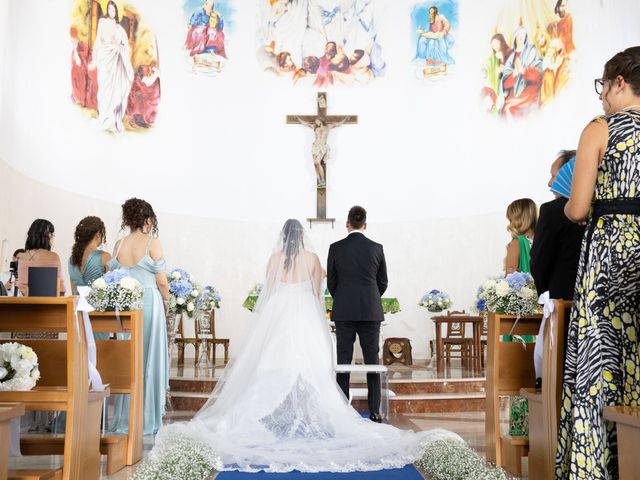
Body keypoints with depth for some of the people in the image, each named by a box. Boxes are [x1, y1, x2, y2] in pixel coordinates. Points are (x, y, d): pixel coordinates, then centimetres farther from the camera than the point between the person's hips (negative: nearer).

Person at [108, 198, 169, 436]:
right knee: (149, 360, 4)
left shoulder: (119, 245, 6)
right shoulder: (152, 243, -7)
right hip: (149, 304, -4)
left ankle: (124, 420, 16)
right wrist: (167, 299, 11)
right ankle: (146, 420, 8)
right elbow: (161, 281, -6)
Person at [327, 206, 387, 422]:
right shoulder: (376, 248, 0)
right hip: (371, 311, 0)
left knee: (343, 360, 5)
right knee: (372, 360, 5)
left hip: (344, 312, 0)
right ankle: (374, 411, 5)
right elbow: (383, 282, 6)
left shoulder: (336, 248, -2)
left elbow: (331, 282, 4)